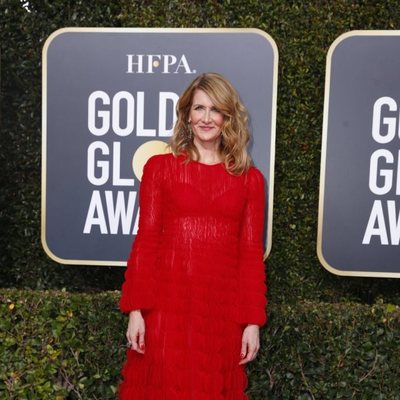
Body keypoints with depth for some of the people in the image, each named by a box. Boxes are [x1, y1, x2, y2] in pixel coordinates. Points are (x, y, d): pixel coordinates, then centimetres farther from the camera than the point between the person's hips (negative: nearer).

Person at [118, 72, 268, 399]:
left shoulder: (250, 179, 6)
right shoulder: (160, 167, 4)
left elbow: (252, 253, 4)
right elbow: (145, 242, 0)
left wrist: (253, 321, 0)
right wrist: (135, 310, -5)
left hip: (222, 308, 1)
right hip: (166, 304, -1)